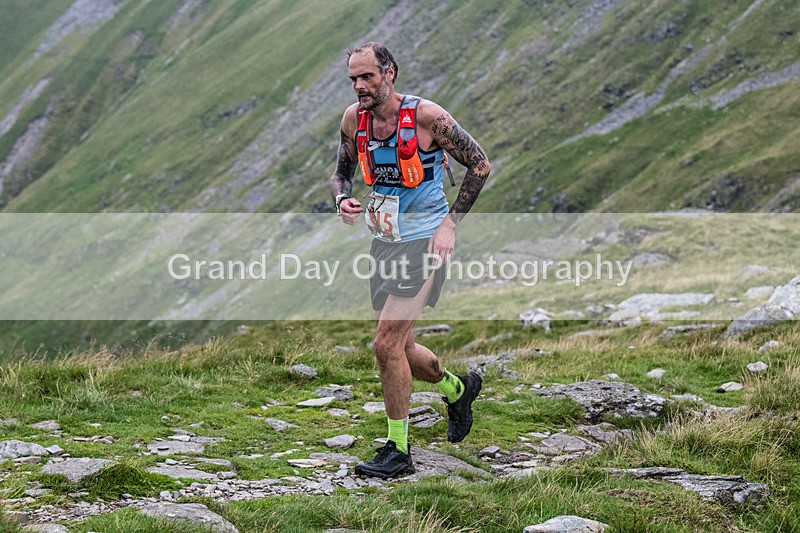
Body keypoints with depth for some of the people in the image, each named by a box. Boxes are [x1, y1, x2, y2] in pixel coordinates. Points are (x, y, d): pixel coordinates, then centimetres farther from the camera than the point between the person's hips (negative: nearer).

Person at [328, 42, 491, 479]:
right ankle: (457, 389, 44)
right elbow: (342, 172, 16)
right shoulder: (354, 119, 0)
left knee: (387, 345, -14)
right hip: (383, 242, 7)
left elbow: (479, 164, -7)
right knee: (400, 349, 14)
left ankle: (397, 451, -3)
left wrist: (450, 222, -12)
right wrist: (342, 200, -7)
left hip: (424, 242, -7)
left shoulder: (425, 116, -16)